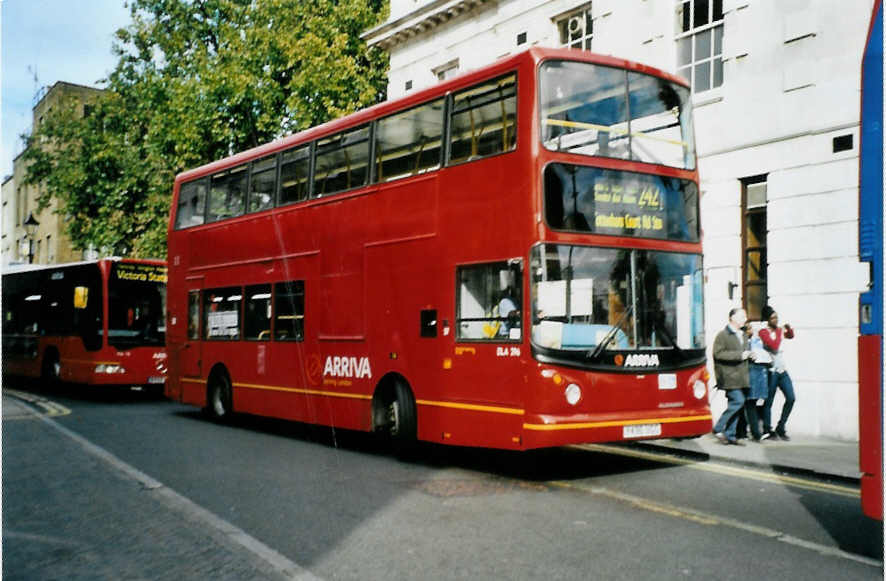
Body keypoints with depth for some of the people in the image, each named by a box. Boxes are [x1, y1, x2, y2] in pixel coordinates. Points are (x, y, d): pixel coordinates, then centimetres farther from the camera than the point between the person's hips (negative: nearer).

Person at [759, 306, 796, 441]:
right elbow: (774, 346, -22)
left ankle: (781, 429, 12)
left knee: (791, 398, 0)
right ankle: (767, 431, 8)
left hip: (782, 371, 7)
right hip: (771, 372, -7)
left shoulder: (779, 330, 13)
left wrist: (789, 329, 10)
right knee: (768, 402, 0)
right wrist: (779, 332, -11)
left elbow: (791, 336, 31)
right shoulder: (763, 332, -9)